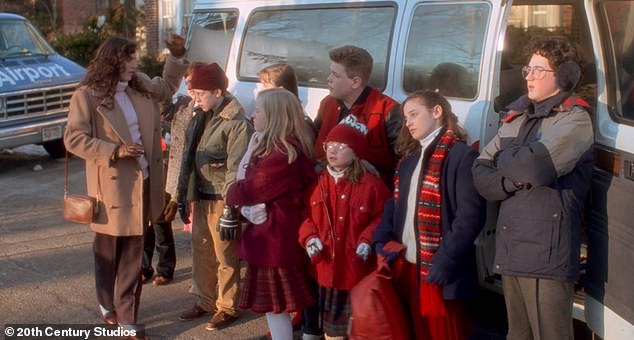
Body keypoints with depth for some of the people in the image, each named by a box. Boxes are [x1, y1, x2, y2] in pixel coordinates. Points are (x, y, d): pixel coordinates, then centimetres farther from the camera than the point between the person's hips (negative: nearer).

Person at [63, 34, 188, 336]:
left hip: (142, 181, 6)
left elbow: (167, 87, 27)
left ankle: (127, 318, 20)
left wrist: (177, 56, 12)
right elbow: (74, 139, -15)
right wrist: (115, 151, -24)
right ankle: (108, 304, 33)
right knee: (108, 250, 12)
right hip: (112, 185, -5)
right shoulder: (86, 96, -12)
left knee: (133, 254, 10)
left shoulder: (141, 86, 7)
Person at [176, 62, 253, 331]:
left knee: (226, 257, 4)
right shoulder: (200, 117, 11)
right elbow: (188, 158, 15)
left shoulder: (236, 122, -16)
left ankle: (227, 308, 18)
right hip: (200, 197, 8)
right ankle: (204, 301, 33)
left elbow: (236, 169, -19)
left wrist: (230, 210, -19)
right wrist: (183, 197, 15)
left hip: (221, 200, -8)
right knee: (201, 252, 18)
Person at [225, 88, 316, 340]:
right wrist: (239, 192, -9)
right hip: (272, 234, 10)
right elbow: (253, 184, 12)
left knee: (274, 304, -1)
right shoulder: (277, 147, 11)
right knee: (274, 301, 19)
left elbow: (249, 190, -20)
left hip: (275, 237, -10)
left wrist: (231, 193, 1)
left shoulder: (282, 155, -24)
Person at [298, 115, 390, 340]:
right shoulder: (319, 183, 7)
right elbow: (307, 216, 12)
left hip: (358, 267, -4)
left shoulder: (370, 184, -8)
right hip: (327, 266, 5)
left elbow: (383, 218, -7)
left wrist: (368, 240, -18)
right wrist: (310, 238, -4)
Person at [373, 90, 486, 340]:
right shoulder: (409, 158, 15)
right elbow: (394, 206, 17)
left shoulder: (461, 155, -9)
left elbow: (470, 215, -16)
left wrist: (444, 261, -21)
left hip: (437, 273, -7)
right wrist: (381, 241, 0)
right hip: (404, 267, 7)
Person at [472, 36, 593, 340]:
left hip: (546, 259, -7)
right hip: (510, 255, 7)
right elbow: (480, 173, 10)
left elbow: (535, 166, -20)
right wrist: (512, 180, -10)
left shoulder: (574, 119, -4)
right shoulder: (516, 118, 17)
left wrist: (502, 159, 0)